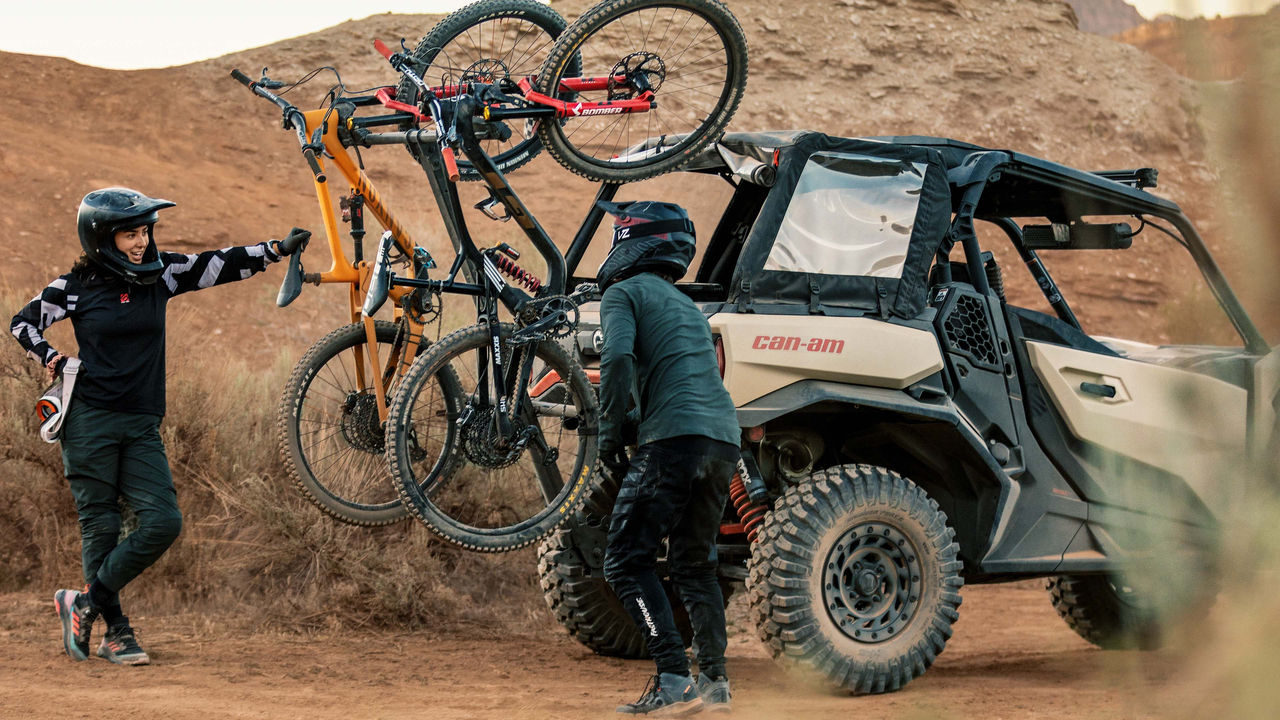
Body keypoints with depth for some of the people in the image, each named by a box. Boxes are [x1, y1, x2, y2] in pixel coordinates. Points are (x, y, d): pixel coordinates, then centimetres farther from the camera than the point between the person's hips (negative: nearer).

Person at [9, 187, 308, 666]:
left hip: (142, 427, 4)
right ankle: (116, 631, 10)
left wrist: (279, 249, -10)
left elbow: (223, 266, 0)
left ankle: (85, 604, 7)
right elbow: (23, 323, 12)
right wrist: (51, 360, -2)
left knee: (164, 522, -8)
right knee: (101, 528, -2)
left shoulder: (161, 275, 7)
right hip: (90, 421, -4)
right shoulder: (77, 286, 0)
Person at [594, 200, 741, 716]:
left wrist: (610, 436, -5)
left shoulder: (625, 293, 5)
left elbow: (618, 357, -13)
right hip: (724, 437, 8)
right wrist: (631, 420, 26)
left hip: (675, 440, -8)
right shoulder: (686, 305, 30)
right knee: (694, 563, 19)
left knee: (626, 562, -3)